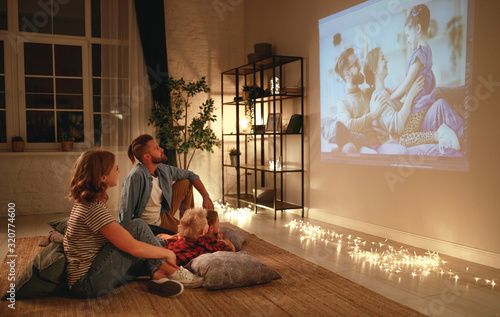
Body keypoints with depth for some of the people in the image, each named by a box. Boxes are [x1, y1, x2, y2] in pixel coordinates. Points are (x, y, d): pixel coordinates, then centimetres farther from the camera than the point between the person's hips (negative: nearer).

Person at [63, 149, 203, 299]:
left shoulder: (85, 203, 9)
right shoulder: (94, 208, -21)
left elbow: (119, 236, 15)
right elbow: (133, 247, -25)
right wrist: (168, 253, -9)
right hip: (88, 284, -10)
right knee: (138, 226, -16)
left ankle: (158, 275, -13)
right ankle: (170, 271, -4)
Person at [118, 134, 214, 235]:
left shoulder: (163, 170, -5)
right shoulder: (135, 177, -27)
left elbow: (190, 175, 9)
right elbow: (125, 211, -25)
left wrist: (206, 196, 0)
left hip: (163, 217, 8)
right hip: (149, 227, -7)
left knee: (186, 183, 2)